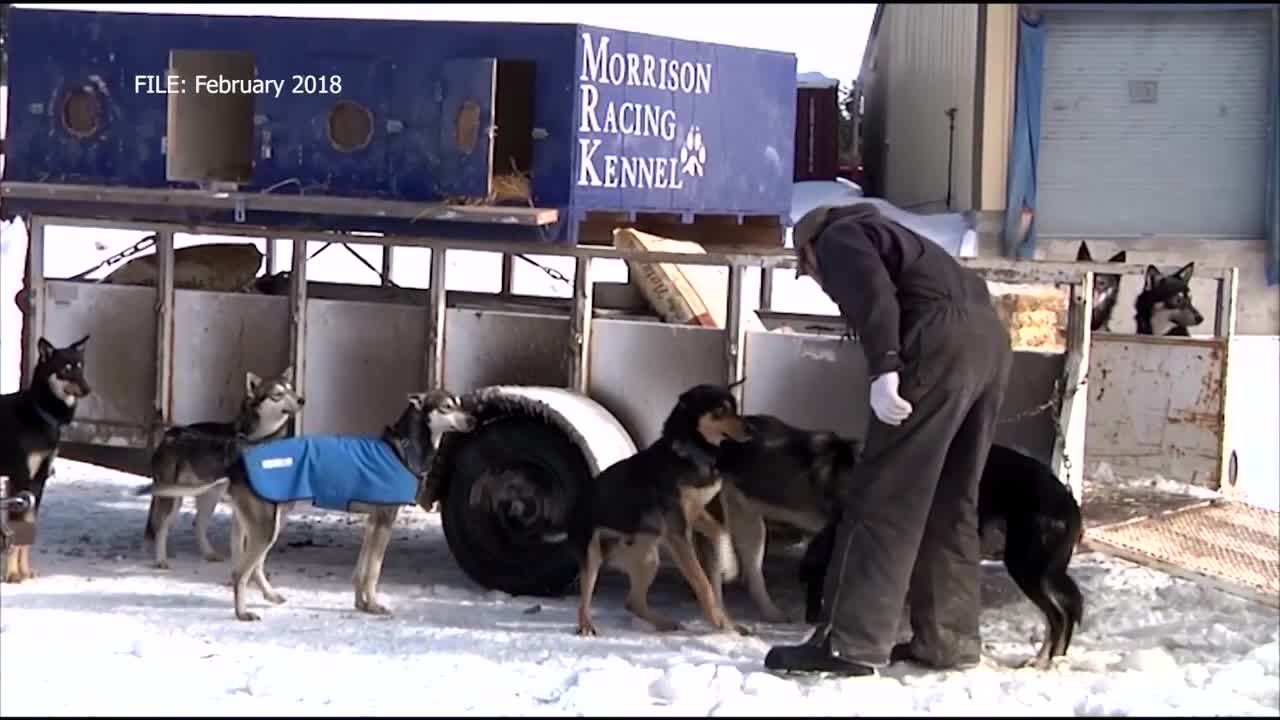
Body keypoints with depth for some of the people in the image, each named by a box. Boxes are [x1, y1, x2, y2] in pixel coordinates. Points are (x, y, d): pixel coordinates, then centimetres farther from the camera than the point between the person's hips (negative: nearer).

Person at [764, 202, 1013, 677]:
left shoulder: (838, 237, 11)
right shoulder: (880, 233, 37)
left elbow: (872, 293, -10)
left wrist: (883, 367, -20)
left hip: (943, 342, -9)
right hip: (989, 337, 9)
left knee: (883, 498, -7)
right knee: (952, 502, 14)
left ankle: (850, 645, -9)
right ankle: (949, 639, 15)